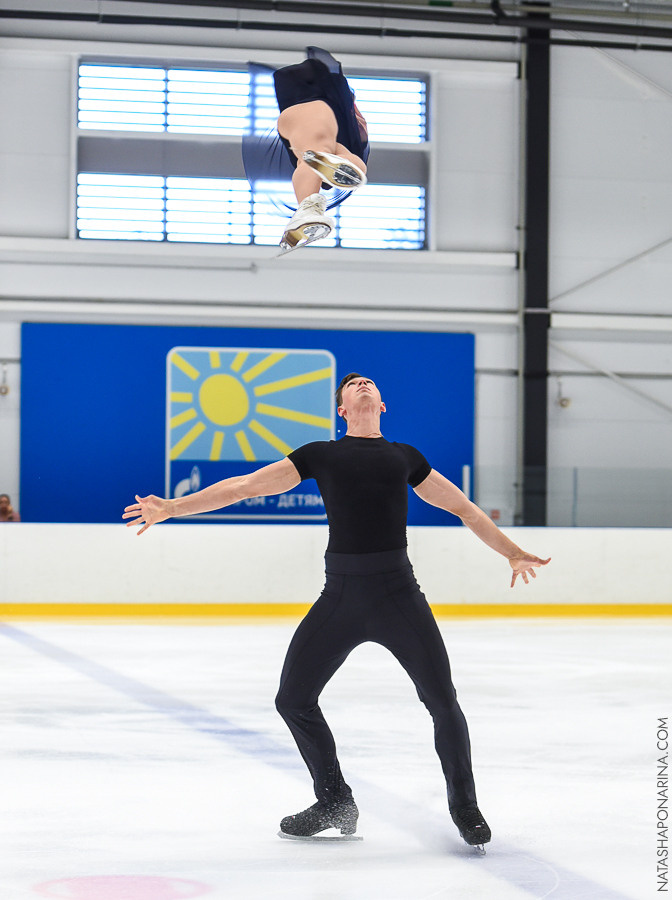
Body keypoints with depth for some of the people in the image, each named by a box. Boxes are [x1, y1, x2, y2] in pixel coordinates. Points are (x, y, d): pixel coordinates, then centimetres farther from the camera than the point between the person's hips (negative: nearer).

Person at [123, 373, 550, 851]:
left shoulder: (404, 457, 17)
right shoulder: (320, 455, 13)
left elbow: (463, 507, 25)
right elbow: (245, 486, 11)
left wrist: (513, 553, 25)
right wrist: (173, 507, 5)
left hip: (398, 592, -1)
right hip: (340, 595, 1)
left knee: (442, 701, -6)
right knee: (293, 699, 0)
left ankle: (465, 807, 15)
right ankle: (334, 803, 19)